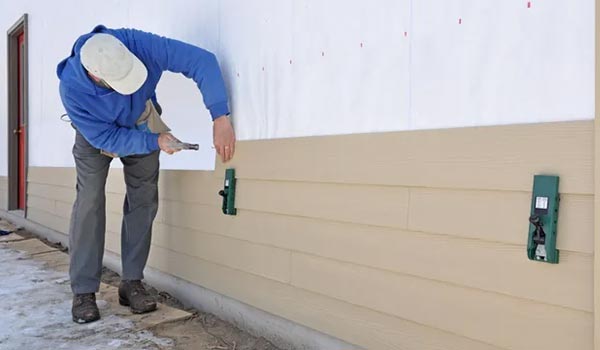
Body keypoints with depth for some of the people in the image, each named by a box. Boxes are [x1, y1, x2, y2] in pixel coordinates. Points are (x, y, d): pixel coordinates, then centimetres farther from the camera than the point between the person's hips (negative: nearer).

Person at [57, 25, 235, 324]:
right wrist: (155, 142, -35)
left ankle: (132, 282, 7)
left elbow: (201, 61, -41)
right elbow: (106, 138, -27)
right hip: (96, 134, -2)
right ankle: (83, 291, -1)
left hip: (142, 125, 2)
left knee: (143, 201, -3)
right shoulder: (72, 90, -37)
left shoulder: (137, 43, -38)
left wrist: (220, 119, -49)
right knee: (89, 202, -13)